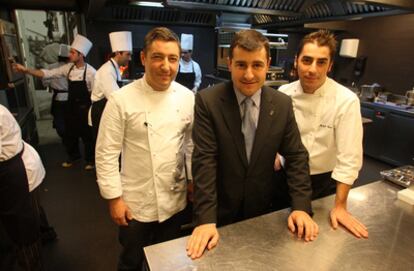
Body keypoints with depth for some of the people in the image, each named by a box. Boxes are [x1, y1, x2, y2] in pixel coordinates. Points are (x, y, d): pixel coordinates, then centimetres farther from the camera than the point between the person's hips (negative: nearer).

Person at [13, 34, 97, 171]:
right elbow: (47, 73, 1)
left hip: (84, 108, -6)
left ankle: (91, 159, 26)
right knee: (69, 133, 17)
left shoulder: (90, 72, -17)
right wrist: (26, 70, -10)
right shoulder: (68, 68, 1)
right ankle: (73, 156, 38)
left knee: (87, 135, 6)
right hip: (71, 106, 6)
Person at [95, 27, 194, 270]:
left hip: (175, 200, 3)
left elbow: (191, 143, 4)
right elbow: (106, 153, -11)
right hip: (135, 203, -2)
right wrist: (114, 198, -9)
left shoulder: (187, 98, -5)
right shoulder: (121, 100, -16)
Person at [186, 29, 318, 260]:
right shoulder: (208, 101, -17)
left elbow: (296, 156, -3)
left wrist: (301, 206, -11)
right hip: (220, 210, -2)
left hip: (263, 209, 3)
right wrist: (206, 219, -23)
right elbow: (204, 160, -20)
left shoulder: (283, 104, -7)